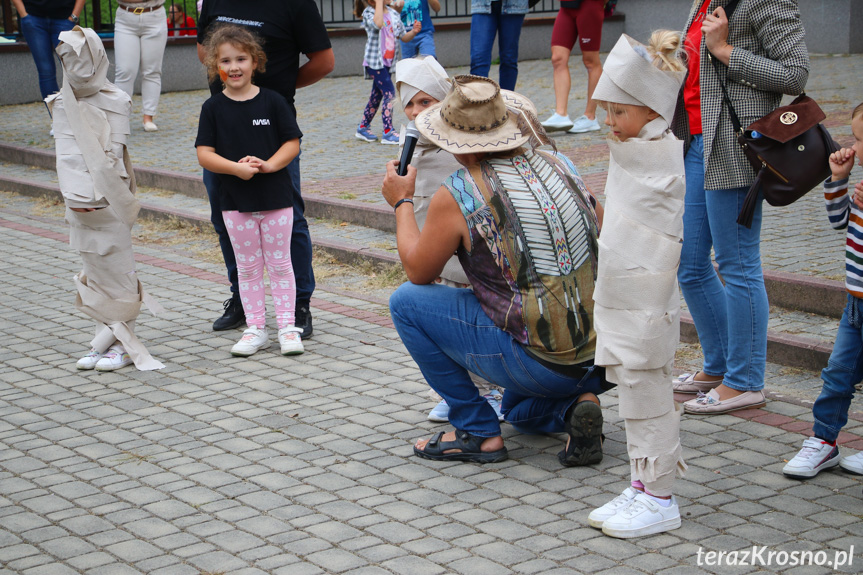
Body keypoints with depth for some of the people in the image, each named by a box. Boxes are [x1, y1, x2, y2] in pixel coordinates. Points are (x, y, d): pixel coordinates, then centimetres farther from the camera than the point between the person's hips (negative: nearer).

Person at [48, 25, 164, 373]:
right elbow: (64, 154, 2)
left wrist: (95, 193, -12)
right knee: (94, 273, 11)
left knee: (118, 272, 0)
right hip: (78, 205, 4)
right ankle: (105, 340, 19)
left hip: (110, 203, -4)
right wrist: (72, 194, -9)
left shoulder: (116, 102, -5)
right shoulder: (62, 105, 7)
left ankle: (122, 344, 8)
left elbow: (111, 159, -7)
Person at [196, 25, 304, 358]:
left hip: (276, 197, -1)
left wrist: (268, 164, -18)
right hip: (235, 202, 1)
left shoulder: (273, 102, -3)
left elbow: (292, 143, -2)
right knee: (247, 267, 9)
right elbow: (204, 154, -5)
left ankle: (287, 326, 13)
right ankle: (255, 329, 18)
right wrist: (236, 168, -19)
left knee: (279, 264, 5)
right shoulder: (213, 108, -1)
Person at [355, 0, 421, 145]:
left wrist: (413, 32, -10)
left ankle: (363, 128, 30)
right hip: (374, 61, -7)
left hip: (388, 61, 7)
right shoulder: (368, 13, -11)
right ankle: (388, 133, -13)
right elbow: (378, 24, -35)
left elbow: (404, 37, 11)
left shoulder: (393, 14, 7)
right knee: (389, 92, -15)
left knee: (377, 95, 15)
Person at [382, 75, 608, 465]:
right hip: (603, 356, 7)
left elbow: (418, 271, 3)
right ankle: (576, 406, 4)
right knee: (521, 411, 38)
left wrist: (402, 202, 16)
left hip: (538, 365, -7)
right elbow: (601, 235, 18)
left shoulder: (457, 195, -13)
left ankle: (477, 432, 7)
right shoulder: (559, 165, 4)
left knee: (406, 301, 5)